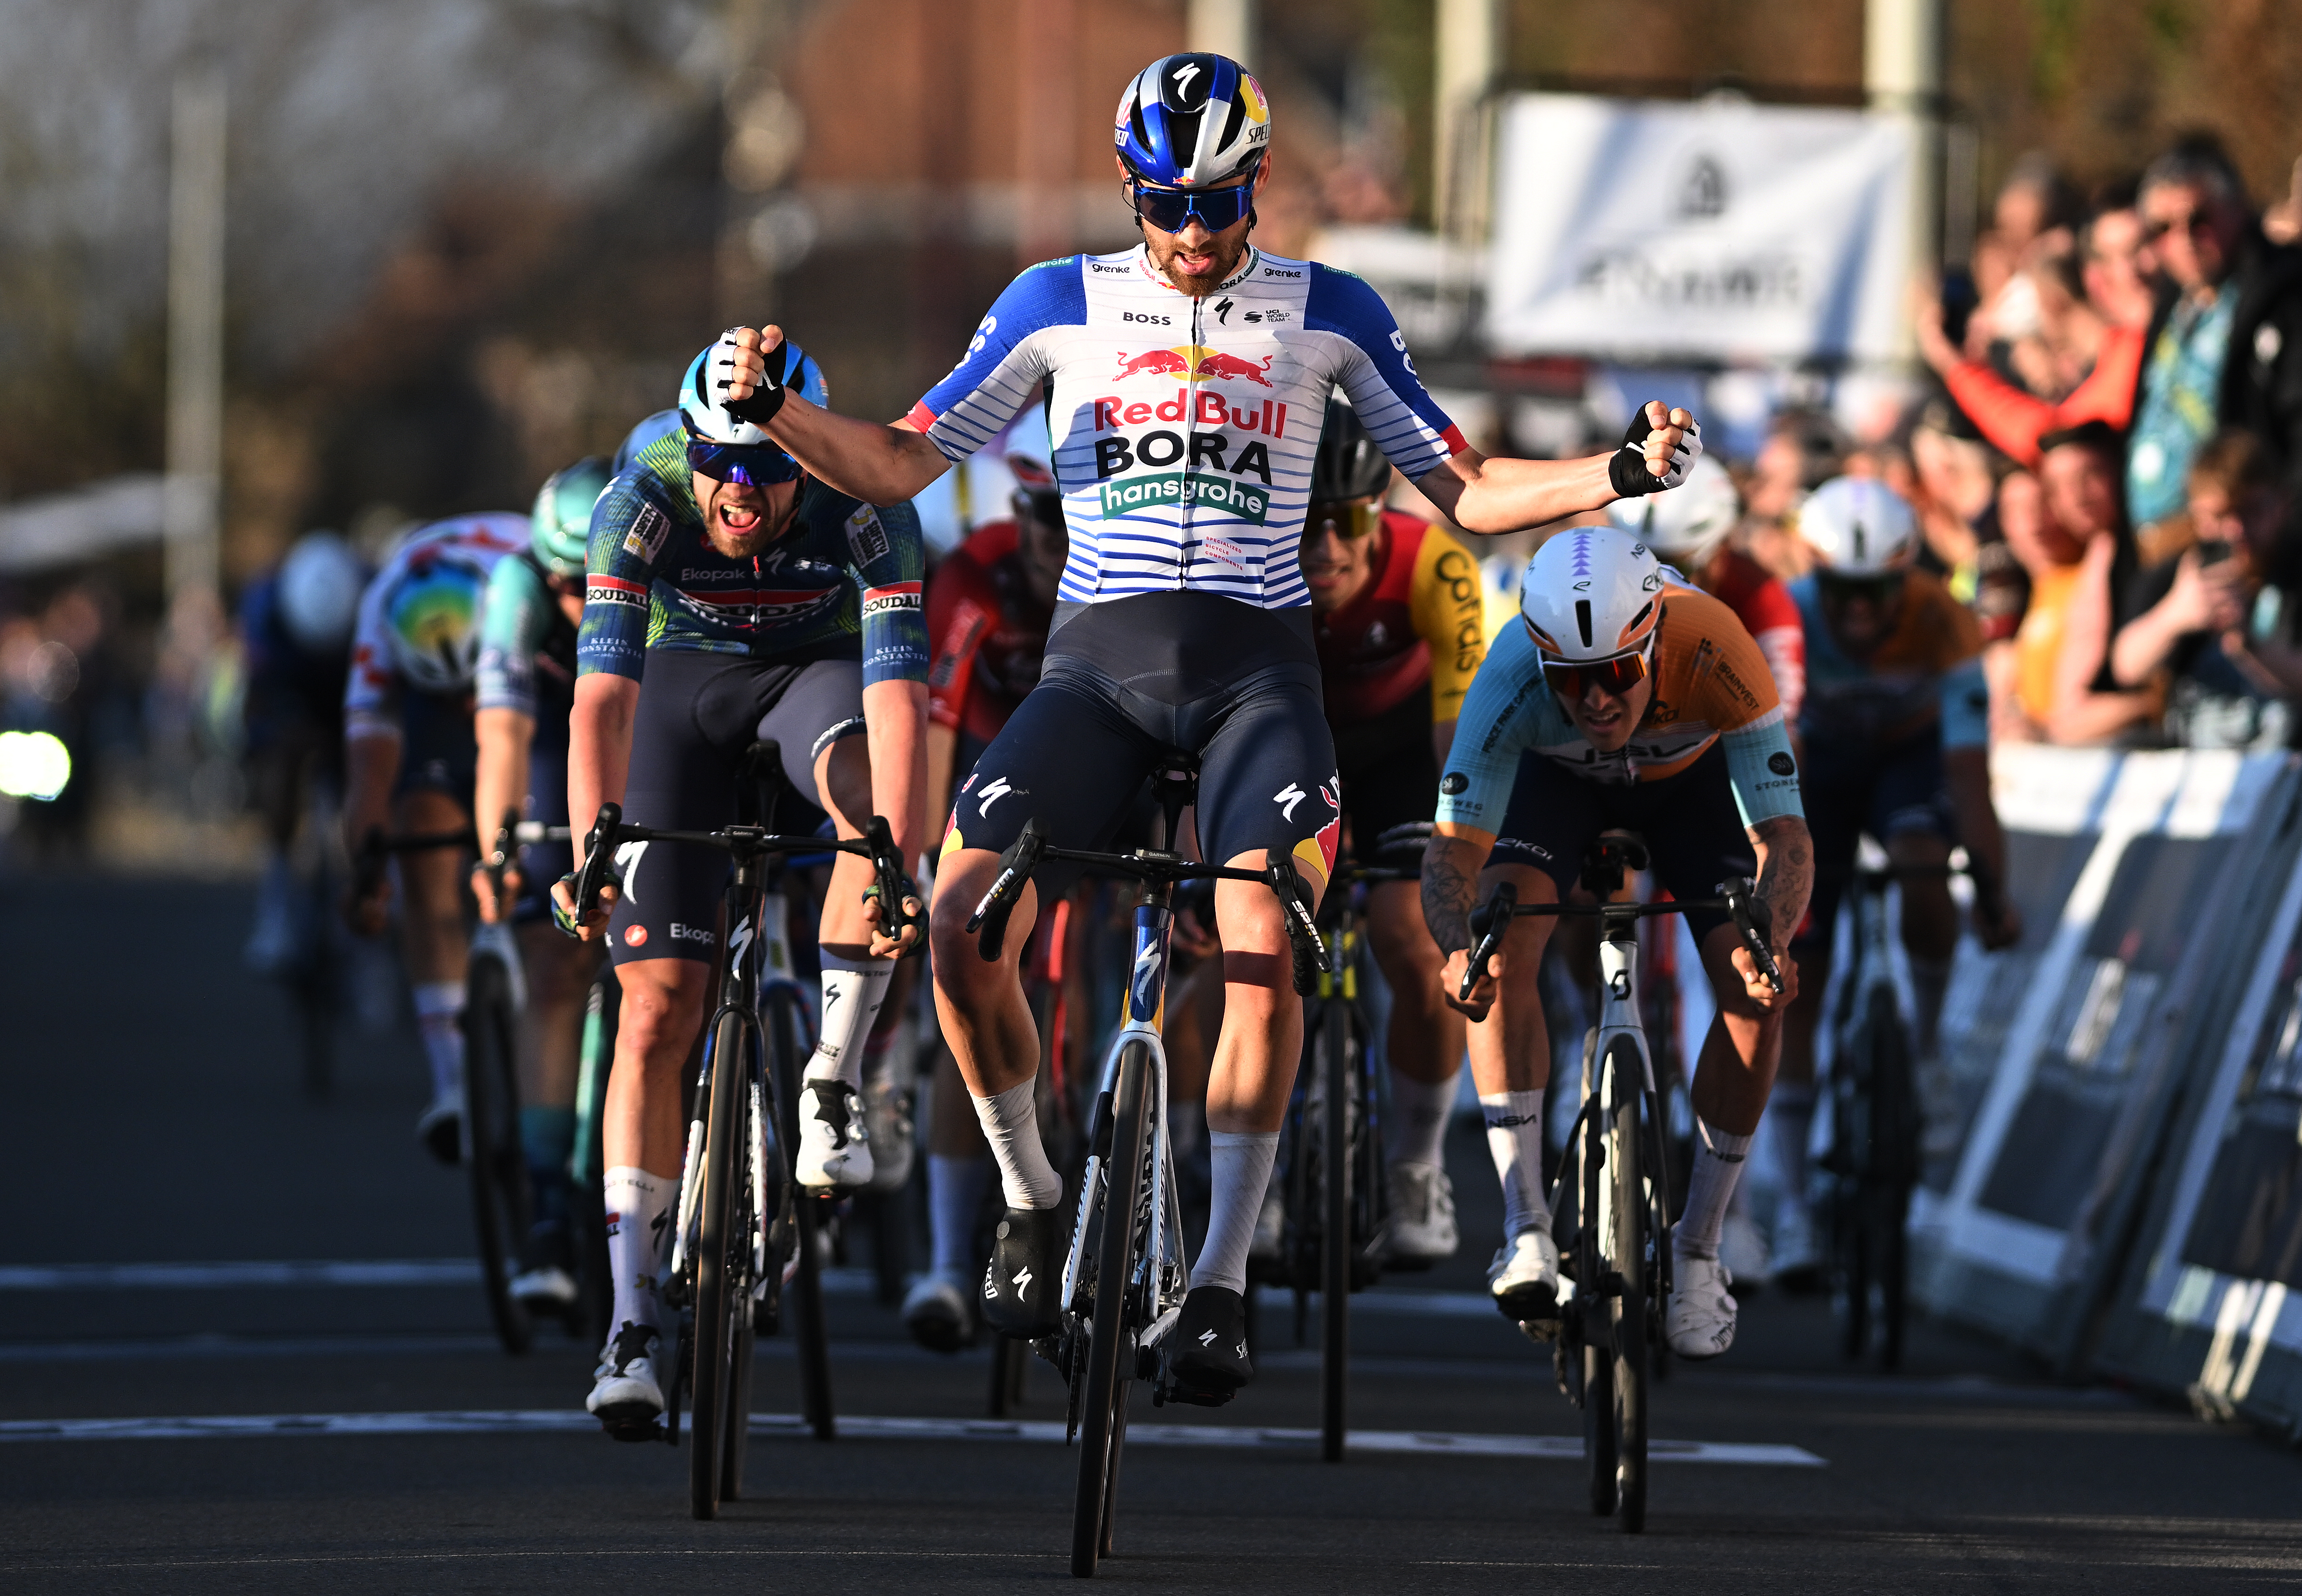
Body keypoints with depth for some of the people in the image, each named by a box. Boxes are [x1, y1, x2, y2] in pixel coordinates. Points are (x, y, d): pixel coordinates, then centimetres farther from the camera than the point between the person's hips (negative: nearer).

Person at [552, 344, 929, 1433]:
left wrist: (896, 868, -52)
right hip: (686, 680, 0)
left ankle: (834, 1084, -21)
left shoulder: (867, 508, -31)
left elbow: (898, 698, -40)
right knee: (657, 1005, -10)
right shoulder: (642, 504, -29)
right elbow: (602, 695, -37)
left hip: (821, 668, 0)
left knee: (868, 789, -37)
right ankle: (633, 1325, -8)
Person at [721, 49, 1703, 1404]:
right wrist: (779, 413, -10)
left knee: (1264, 954, -23)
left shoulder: (1326, 314, 9)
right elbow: (901, 466, 8)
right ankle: (1033, 1199, 4)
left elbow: (1467, 493, 10)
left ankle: (1223, 1278, -12)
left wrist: (1625, 474, -5)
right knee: (963, 922, -19)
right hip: (1100, 657, 1)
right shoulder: (1060, 304, 9)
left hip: (1257, 662, -1)